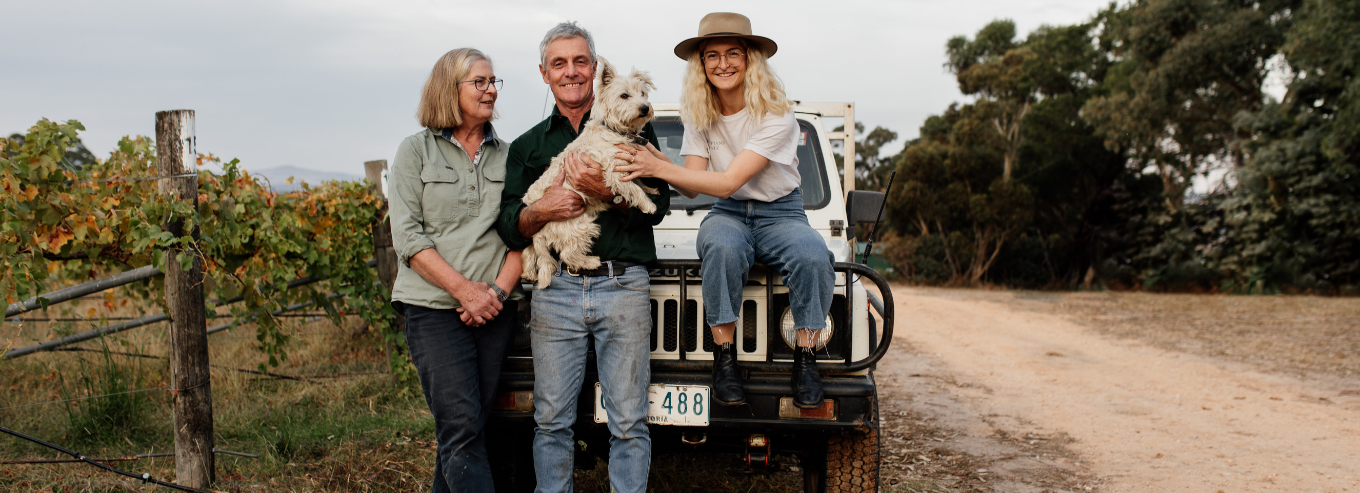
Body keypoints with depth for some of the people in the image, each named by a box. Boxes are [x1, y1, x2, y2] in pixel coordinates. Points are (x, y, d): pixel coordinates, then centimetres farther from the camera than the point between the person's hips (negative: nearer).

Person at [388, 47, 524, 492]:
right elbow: (407, 238, -5)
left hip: (495, 310, 4)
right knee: (461, 427, -11)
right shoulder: (416, 150, 3)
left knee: (466, 427, 7)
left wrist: (498, 291, -8)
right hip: (434, 307, -3)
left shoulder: (508, 155, 12)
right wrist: (465, 290, -14)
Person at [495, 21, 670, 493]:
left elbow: (657, 205, 0)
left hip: (623, 286, -2)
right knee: (551, 422, 7)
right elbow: (507, 228, 9)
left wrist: (606, 192, -17)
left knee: (628, 423, 2)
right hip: (554, 291, 2)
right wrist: (538, 212, -13)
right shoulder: (526, 147, 15)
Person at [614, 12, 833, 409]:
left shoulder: (777, 115, -16)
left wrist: (658, 167, -30)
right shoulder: (700, 114, 0)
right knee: (722, 248, -36)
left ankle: (805, 357, -15)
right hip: (728, 213, 2)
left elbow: (727, 182, -24)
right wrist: (654, 161, -24)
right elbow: (694, 187, -5)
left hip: (781, 213, -2)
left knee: (813, 257, -35)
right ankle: (725, 356, -21)